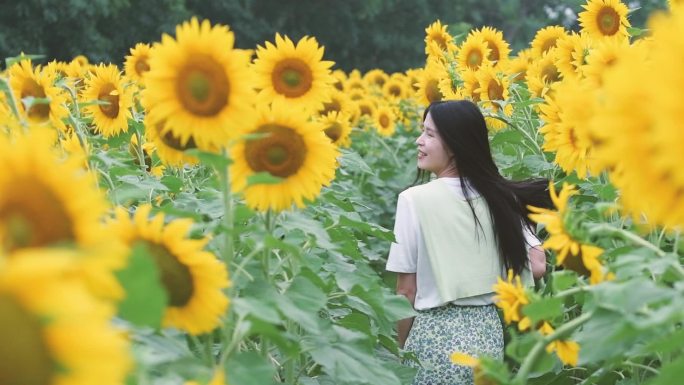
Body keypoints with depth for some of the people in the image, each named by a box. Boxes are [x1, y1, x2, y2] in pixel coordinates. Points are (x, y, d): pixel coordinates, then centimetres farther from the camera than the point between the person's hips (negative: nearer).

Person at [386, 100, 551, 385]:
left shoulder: (415, 199, -12)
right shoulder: (499, 196, 2)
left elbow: (407, 291, -9)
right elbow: (537, 266, 1)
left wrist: (402, 348, 2)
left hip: (437, 336, -5)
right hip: (489, 333, 5)